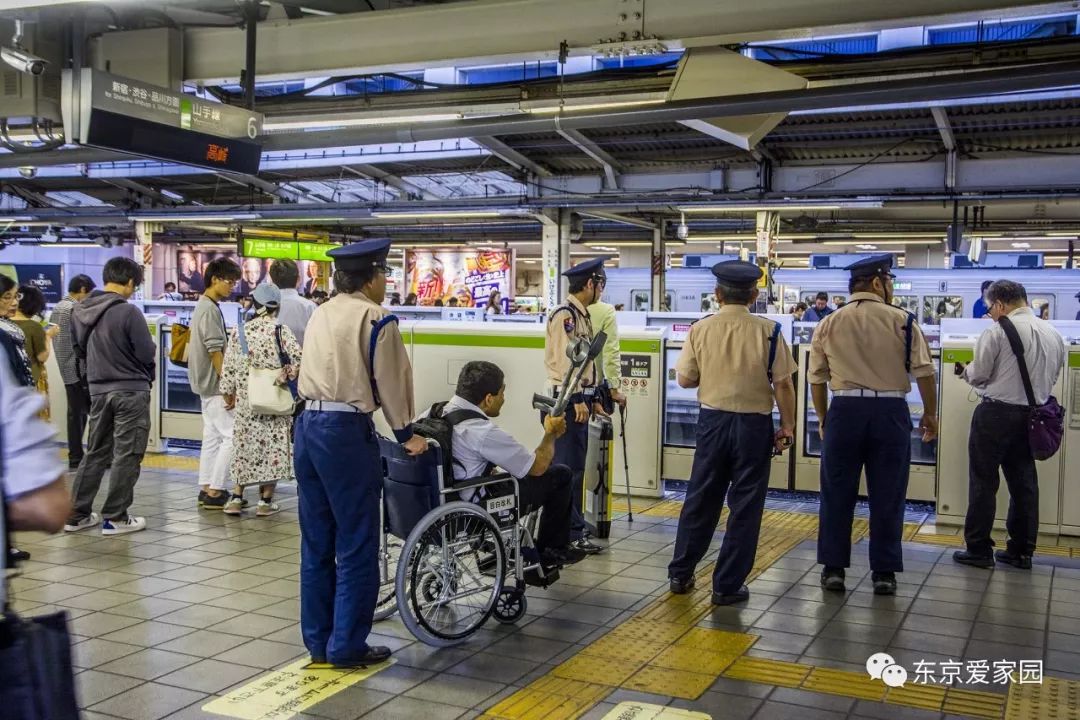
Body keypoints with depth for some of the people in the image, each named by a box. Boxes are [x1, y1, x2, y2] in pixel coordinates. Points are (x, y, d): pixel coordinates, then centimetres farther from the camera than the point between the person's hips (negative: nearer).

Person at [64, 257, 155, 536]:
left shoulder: (80, 311, 3)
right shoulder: (128, 311, -18)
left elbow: (80, 349, 14)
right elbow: (148, 354, -14)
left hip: (98, 390, 7)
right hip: (131, 391, -7)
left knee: (95, 452, 16)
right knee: (126, 455, 2)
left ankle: (76, 514, 20)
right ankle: (115, 518, 7)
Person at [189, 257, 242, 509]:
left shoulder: (203, 306, 16)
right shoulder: (210, 309, -16)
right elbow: (215, 351, -21)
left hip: (207, 384, 10)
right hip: (215, 384, -10)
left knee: (212, 436, 12)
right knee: (231, 436, -8)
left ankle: (206, 489, 15)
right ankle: (214, 492, -7)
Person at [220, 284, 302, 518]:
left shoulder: (238, 332, 2)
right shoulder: (281, 330, -8)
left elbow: (229, 367, 5)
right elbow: (298, 358, -17)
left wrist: (228, 393, 14)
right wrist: (286, 376, -1)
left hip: (246, 400, 3)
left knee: (245, 445, 12)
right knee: (273, 446, 5)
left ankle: (236, 497, 12)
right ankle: (266, 500, 8)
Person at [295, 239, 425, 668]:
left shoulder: (320, 315, 14)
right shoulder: (376, 319, -8)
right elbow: (391, 382, -5)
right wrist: (406, 434, 6)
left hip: (308, 426, 8)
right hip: (346, 432, -8)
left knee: (317, 542, 14)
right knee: (357, 547, 2)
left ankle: (318, 641, 22)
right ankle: (346, 645, 7)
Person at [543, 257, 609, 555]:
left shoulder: (582, 315, 16)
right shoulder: (564, 315, -14)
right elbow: (565, 360, -20)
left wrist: (592, 397, 20)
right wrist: (578, 400, -21)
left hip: (580, 398, 10)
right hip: (568, 400, -10)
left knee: (575, 467, 15)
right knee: (568, 468, -7)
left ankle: (573, 525, 24)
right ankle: (571, 534, -3)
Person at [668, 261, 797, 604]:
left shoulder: (700, 329, -5)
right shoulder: (767, 331, -10)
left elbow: (685, 379, 1)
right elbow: (783, 385, -8)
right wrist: (787, 426, 3)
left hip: (713, 420, 2)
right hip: (754, 423, -2)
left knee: (701, 499, 15)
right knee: (745, 505, 7)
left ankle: (680, 574, 24)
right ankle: (727, 586, 12)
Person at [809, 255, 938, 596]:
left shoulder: (829, 324, 5)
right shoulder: (902, 321, -1)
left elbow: (816, 378, 7)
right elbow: (924, 372, -2)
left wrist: (823, 419, 18)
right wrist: (930, 414, 11)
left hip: (845, 410, 1)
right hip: (890, 412, -1)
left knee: (837, 492, 10)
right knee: (887, 495, 8)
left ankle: (833, 569, 14)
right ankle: (884, 572, 14)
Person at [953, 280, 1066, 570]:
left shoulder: (997, 331, -13)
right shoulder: (1053, 334, 6)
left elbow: (978, 376, -10)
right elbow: (1053, 376, 14)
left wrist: (967, 371, 12)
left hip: (997, 413, -6)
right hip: (1032, 414, 6)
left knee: (984, 481, 2)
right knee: (1024, 482, 13)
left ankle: (978, 549, 6)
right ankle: (1022, 550, 19)